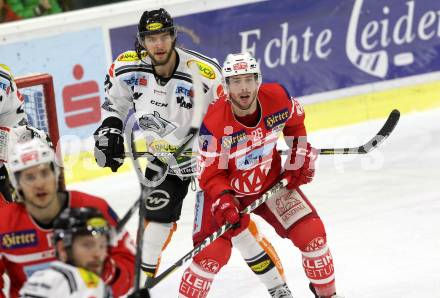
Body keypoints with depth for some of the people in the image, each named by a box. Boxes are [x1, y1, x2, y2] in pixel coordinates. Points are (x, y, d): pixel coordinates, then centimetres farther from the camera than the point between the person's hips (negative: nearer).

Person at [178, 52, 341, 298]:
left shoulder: (277, 98, -20)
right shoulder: (214, 124, -30)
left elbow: (295, 121, 6)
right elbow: (211, 175, -21)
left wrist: (302, 154, 2)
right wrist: (224, 202, -37)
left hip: (270, 182, 4)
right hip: (227, 190, -4)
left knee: (312, 232, -4)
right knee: (214, 252, -18)